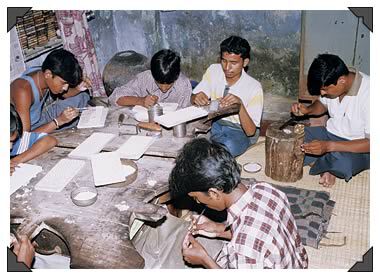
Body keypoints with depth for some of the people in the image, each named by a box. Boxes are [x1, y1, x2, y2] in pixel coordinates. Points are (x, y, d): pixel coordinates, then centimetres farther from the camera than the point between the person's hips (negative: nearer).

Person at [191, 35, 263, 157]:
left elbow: (251, 131, -24)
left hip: (240, 130, -4)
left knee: (229, 146, -37)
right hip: (215, 122, 4)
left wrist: (240, 104, -40)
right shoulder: (213, 70, -8)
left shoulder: (254, 87, -21)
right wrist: (197, 98, -29)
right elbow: (193, 99, -3)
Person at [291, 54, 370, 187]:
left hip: (358, 147, -6)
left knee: (341, 162, -39)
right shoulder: (331, 83, -9)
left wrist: (329, 146, -34)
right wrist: (307, 110, -9)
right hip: (330, 133, 6)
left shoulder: (367, 93, -28)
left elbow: (371, 143, -26)